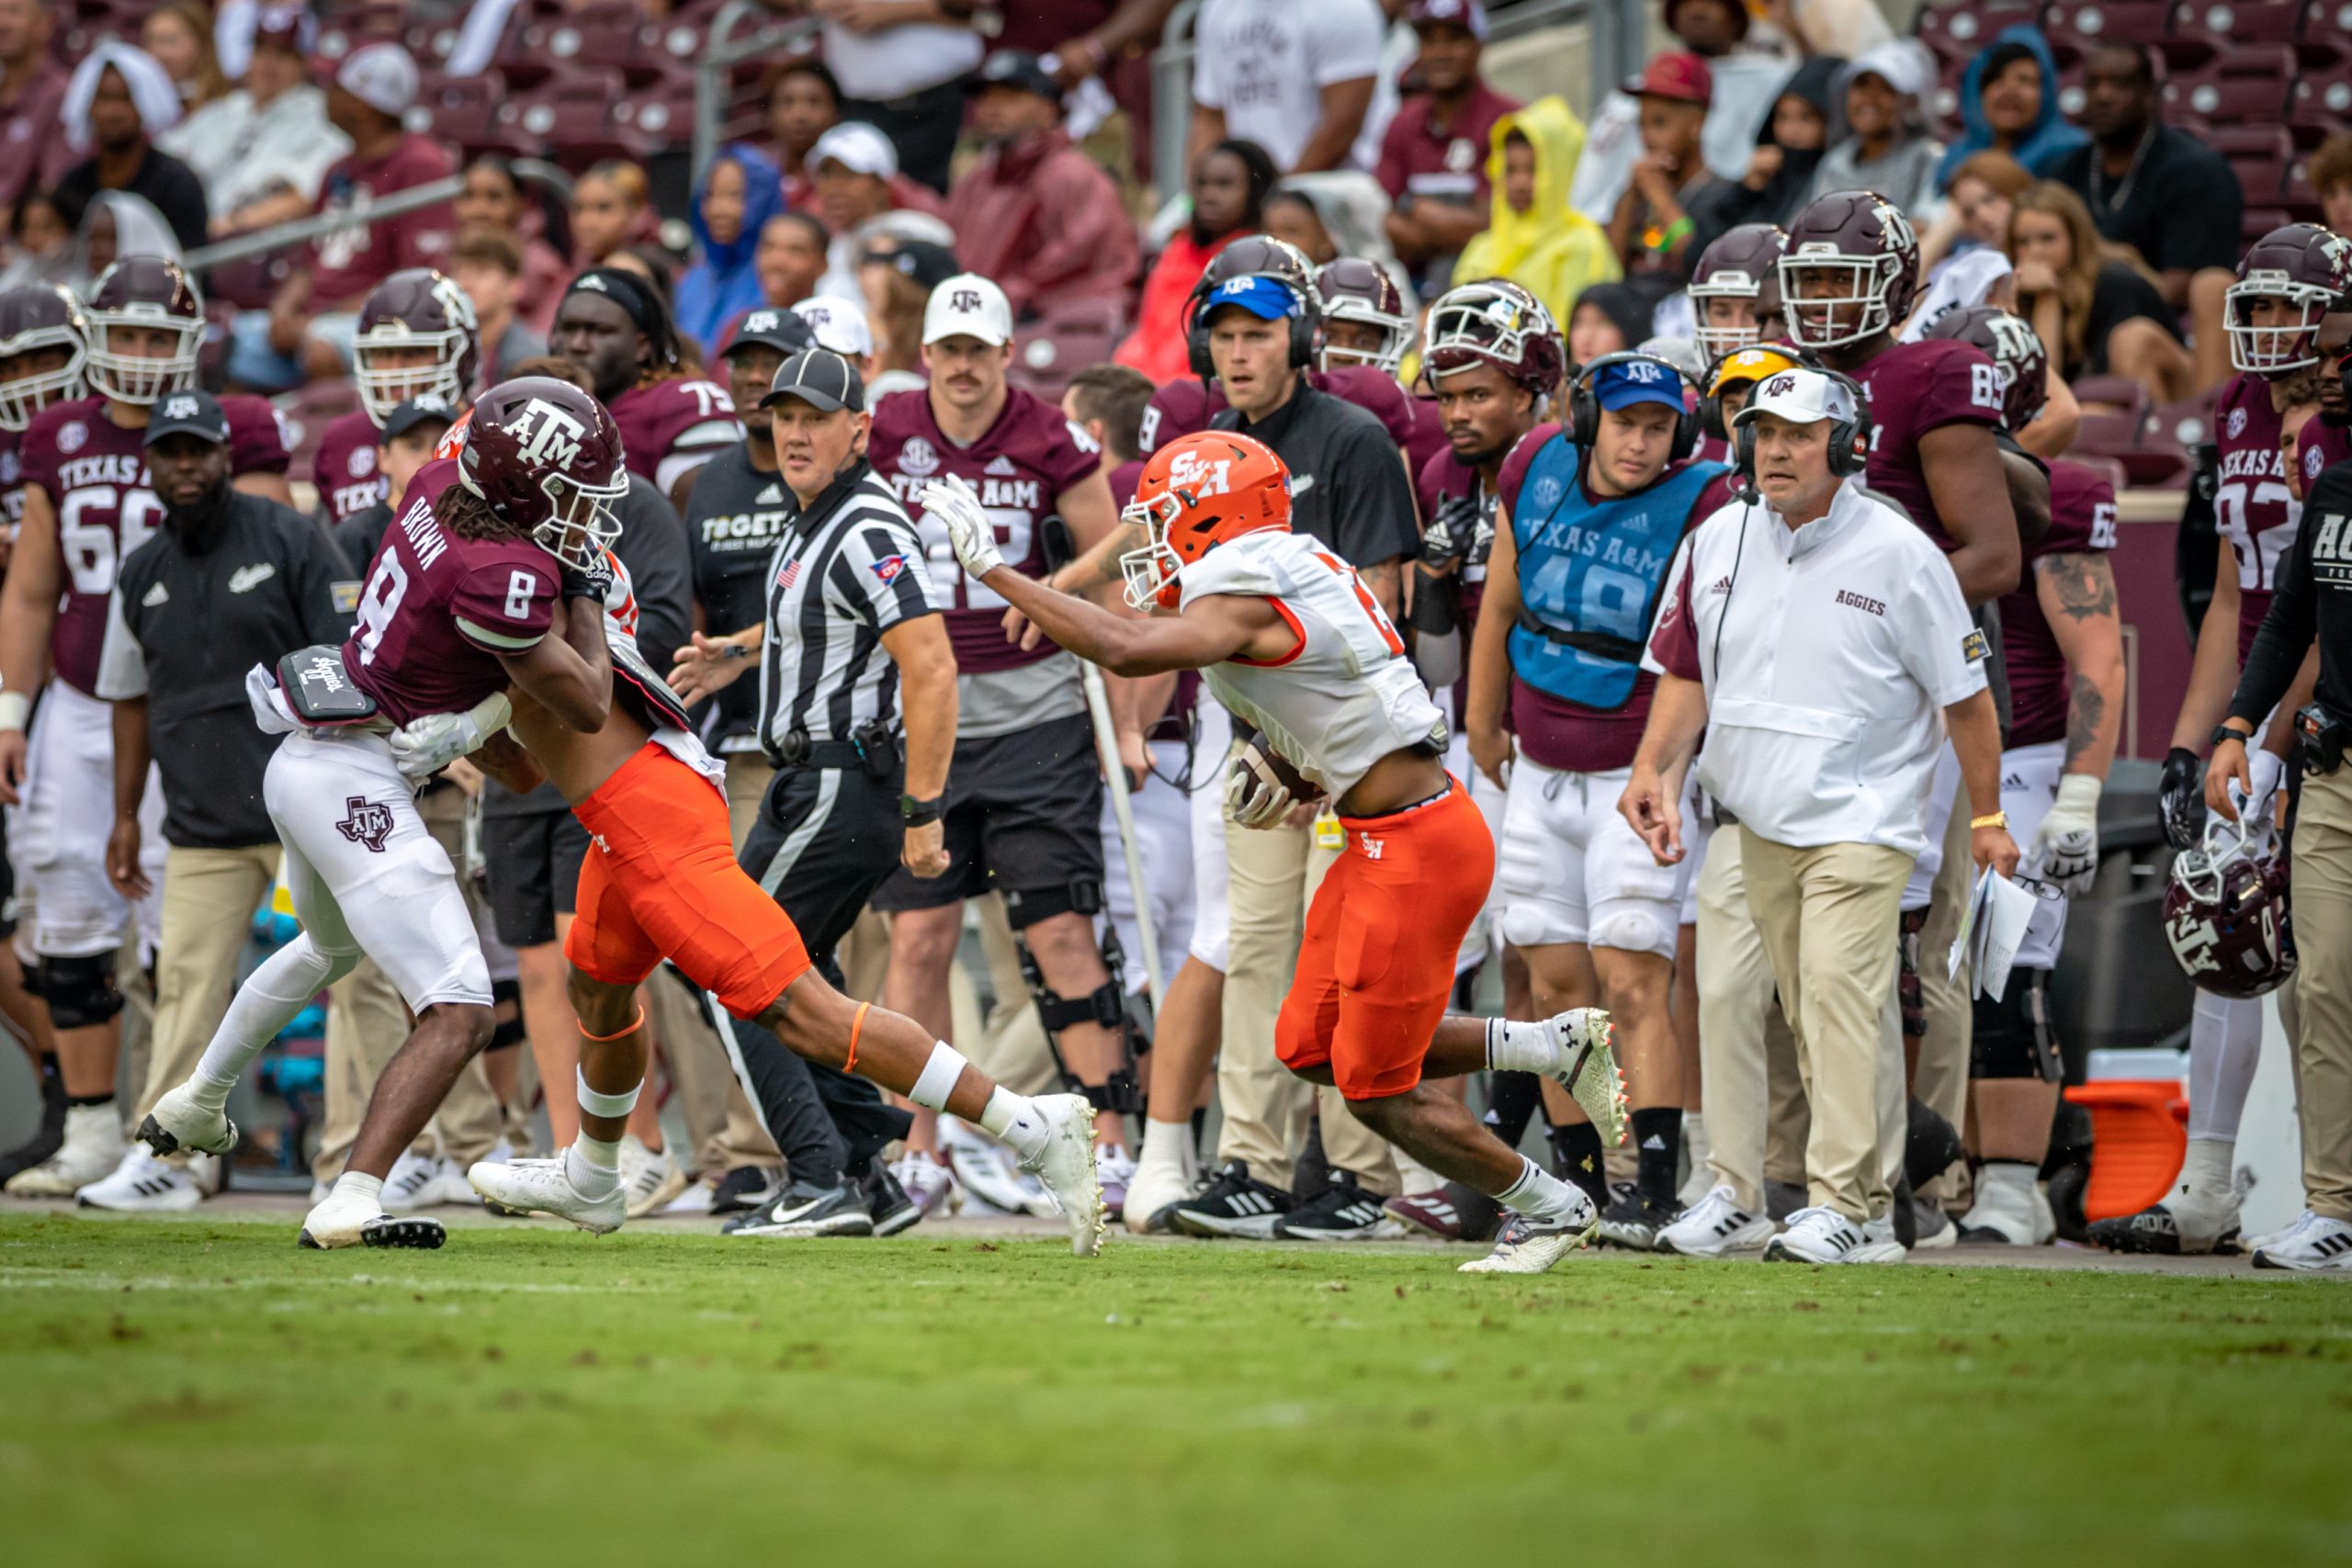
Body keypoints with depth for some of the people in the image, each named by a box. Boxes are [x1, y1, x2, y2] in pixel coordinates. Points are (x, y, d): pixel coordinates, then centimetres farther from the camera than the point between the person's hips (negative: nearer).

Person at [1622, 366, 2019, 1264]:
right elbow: (1685, 670, 13)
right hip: (1761, 820, 5)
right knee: (1809, 1016, 6)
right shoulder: (1717, 543, 6)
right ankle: (1875, 1209, 12)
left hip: (1863, 819, -5)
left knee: (1839, 995, -19)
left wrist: (1987, 817, 2)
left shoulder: (1898, 553, -7)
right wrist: (1654, 768, -3)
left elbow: (1963, 693, 0)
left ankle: (1842, 1206, -22)